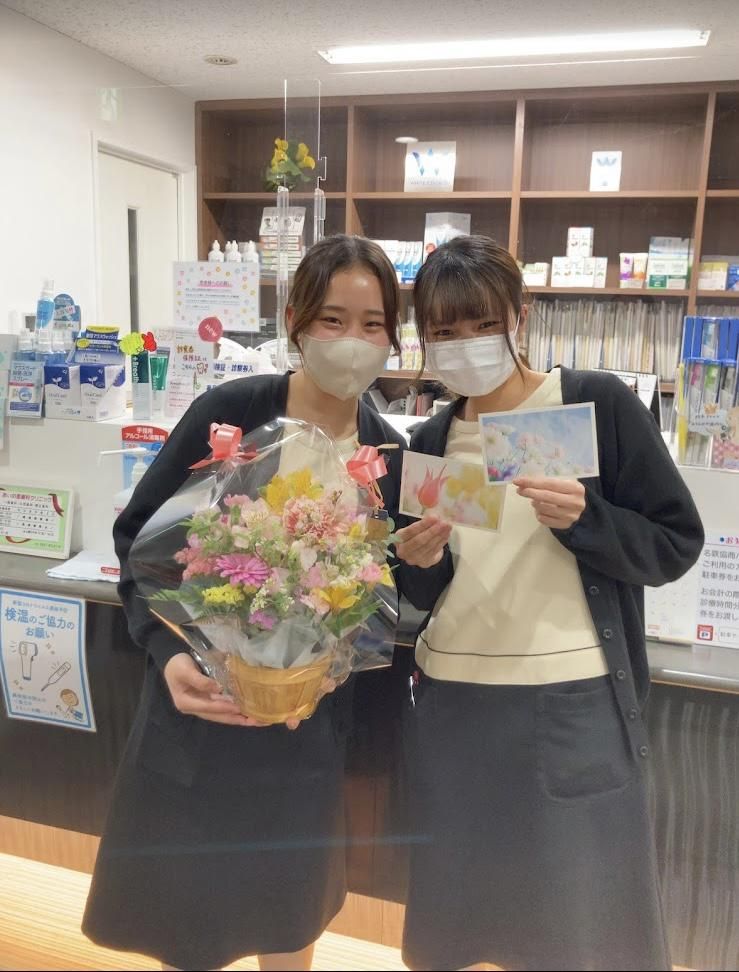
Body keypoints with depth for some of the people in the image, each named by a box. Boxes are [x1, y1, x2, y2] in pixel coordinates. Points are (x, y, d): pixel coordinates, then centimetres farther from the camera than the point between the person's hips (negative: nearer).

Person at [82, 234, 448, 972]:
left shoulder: (388, 452, -4)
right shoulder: (228, 413, -16)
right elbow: (140, 537, -10)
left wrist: (417, 562, -17)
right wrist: (166, 652, -23)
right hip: (201, 703, -2)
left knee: (293, 912, 23)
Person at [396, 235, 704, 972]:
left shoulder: (598, 404, -6)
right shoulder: (430, 441, 6)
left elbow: (676, 544, -6)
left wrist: (582, 518, -21)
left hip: (573, 704, -4)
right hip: (450, 704, 4)